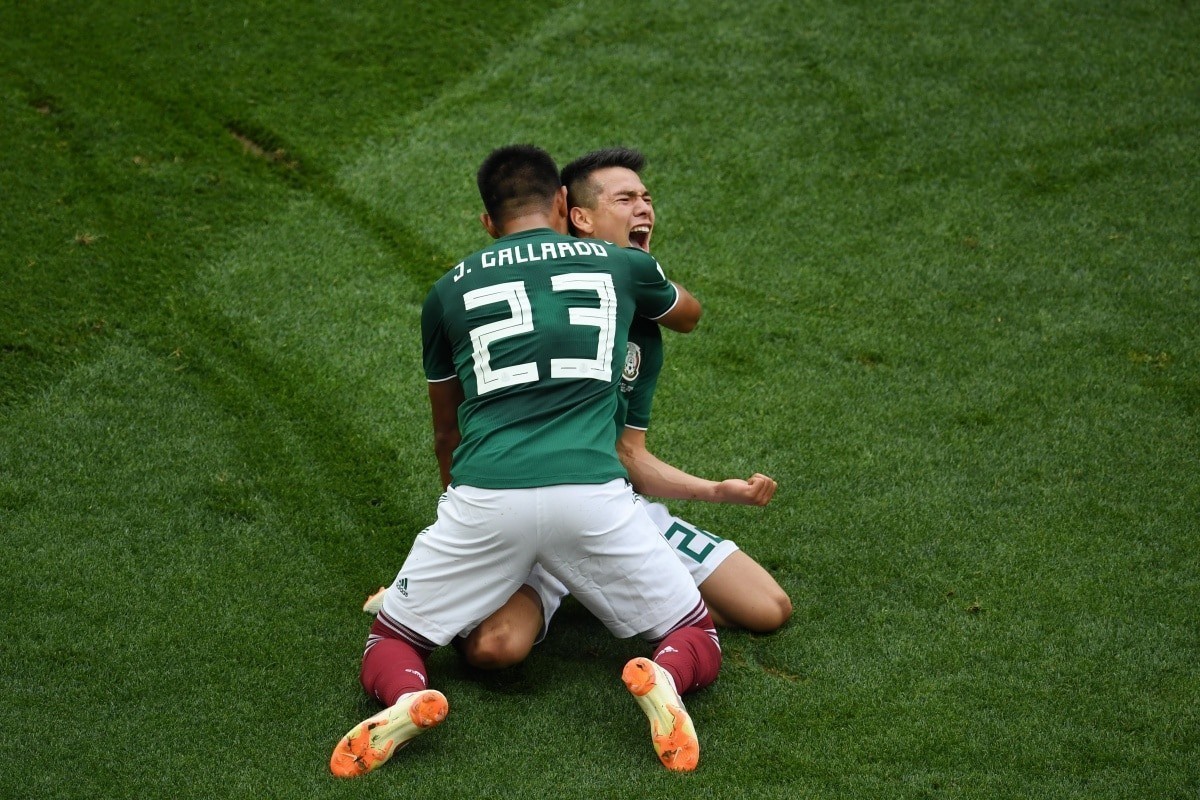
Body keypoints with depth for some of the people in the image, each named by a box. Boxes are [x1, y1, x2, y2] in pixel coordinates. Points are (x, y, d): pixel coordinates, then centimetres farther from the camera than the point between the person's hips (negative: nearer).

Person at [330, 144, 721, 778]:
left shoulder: (449, 291, 18)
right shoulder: (620, 265, 17)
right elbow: (688, 315, 41)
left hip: (484, 498, 0)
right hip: (593, 496, 0)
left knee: (390, 643, 19)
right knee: (700, 641, 18)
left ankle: (408, 698, -17)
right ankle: (664, 677, -17)